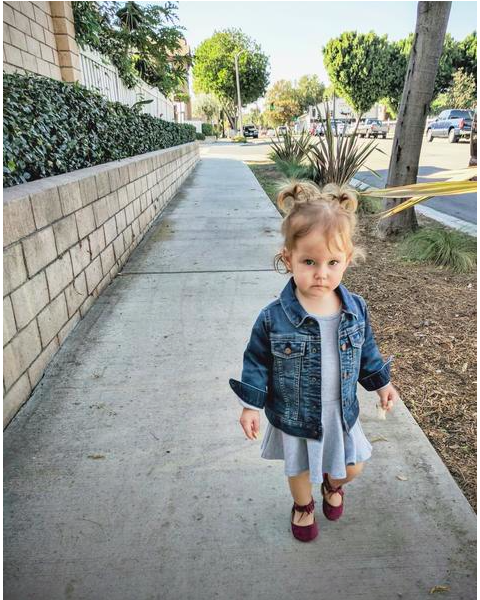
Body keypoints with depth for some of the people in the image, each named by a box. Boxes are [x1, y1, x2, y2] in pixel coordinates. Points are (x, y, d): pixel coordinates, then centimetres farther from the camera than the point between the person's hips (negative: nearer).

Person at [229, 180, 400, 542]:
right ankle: (303, 506, 56)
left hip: (342, 412, 3)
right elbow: (258, 363, -12)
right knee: (300, 470, 22)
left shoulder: (356, 309, -14)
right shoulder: (274, 318, -25)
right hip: (295, 417, -2)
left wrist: (382, 383, 12)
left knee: (353, 466, 22)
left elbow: (367, 351, 3)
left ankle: (333, 485, 58)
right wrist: (251, 405, -9)